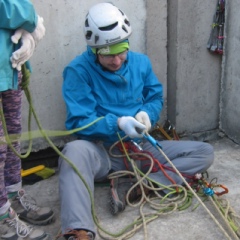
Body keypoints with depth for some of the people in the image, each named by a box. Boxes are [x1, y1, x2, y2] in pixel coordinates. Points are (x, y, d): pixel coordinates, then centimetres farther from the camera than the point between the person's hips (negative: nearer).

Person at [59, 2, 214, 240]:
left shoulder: (141, 62, 2)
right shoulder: (78, 70, -12)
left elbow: (156, 97, 11)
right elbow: (77, 122, -16)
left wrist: (147, 114, -13)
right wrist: (117, 124, -31)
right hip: (101, 151, -5)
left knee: (205, 152, -8)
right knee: (75, 151, -40)